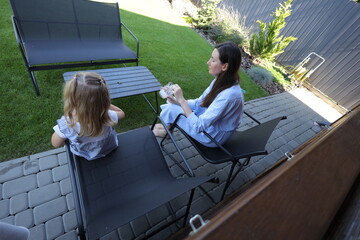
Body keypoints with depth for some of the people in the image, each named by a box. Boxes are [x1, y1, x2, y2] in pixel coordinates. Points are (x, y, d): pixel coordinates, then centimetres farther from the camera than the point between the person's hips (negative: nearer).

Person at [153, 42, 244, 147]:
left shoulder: (229, 95, -35)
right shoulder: (221, 81, -7)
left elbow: (199, 126, -32)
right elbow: (199, 103, 2)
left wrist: (181, 100, -29)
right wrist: (177, 101, -11)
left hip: (213, 136, -7)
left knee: (171, 110, -7)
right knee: (172, 105, 3)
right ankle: (168, 127, 28)